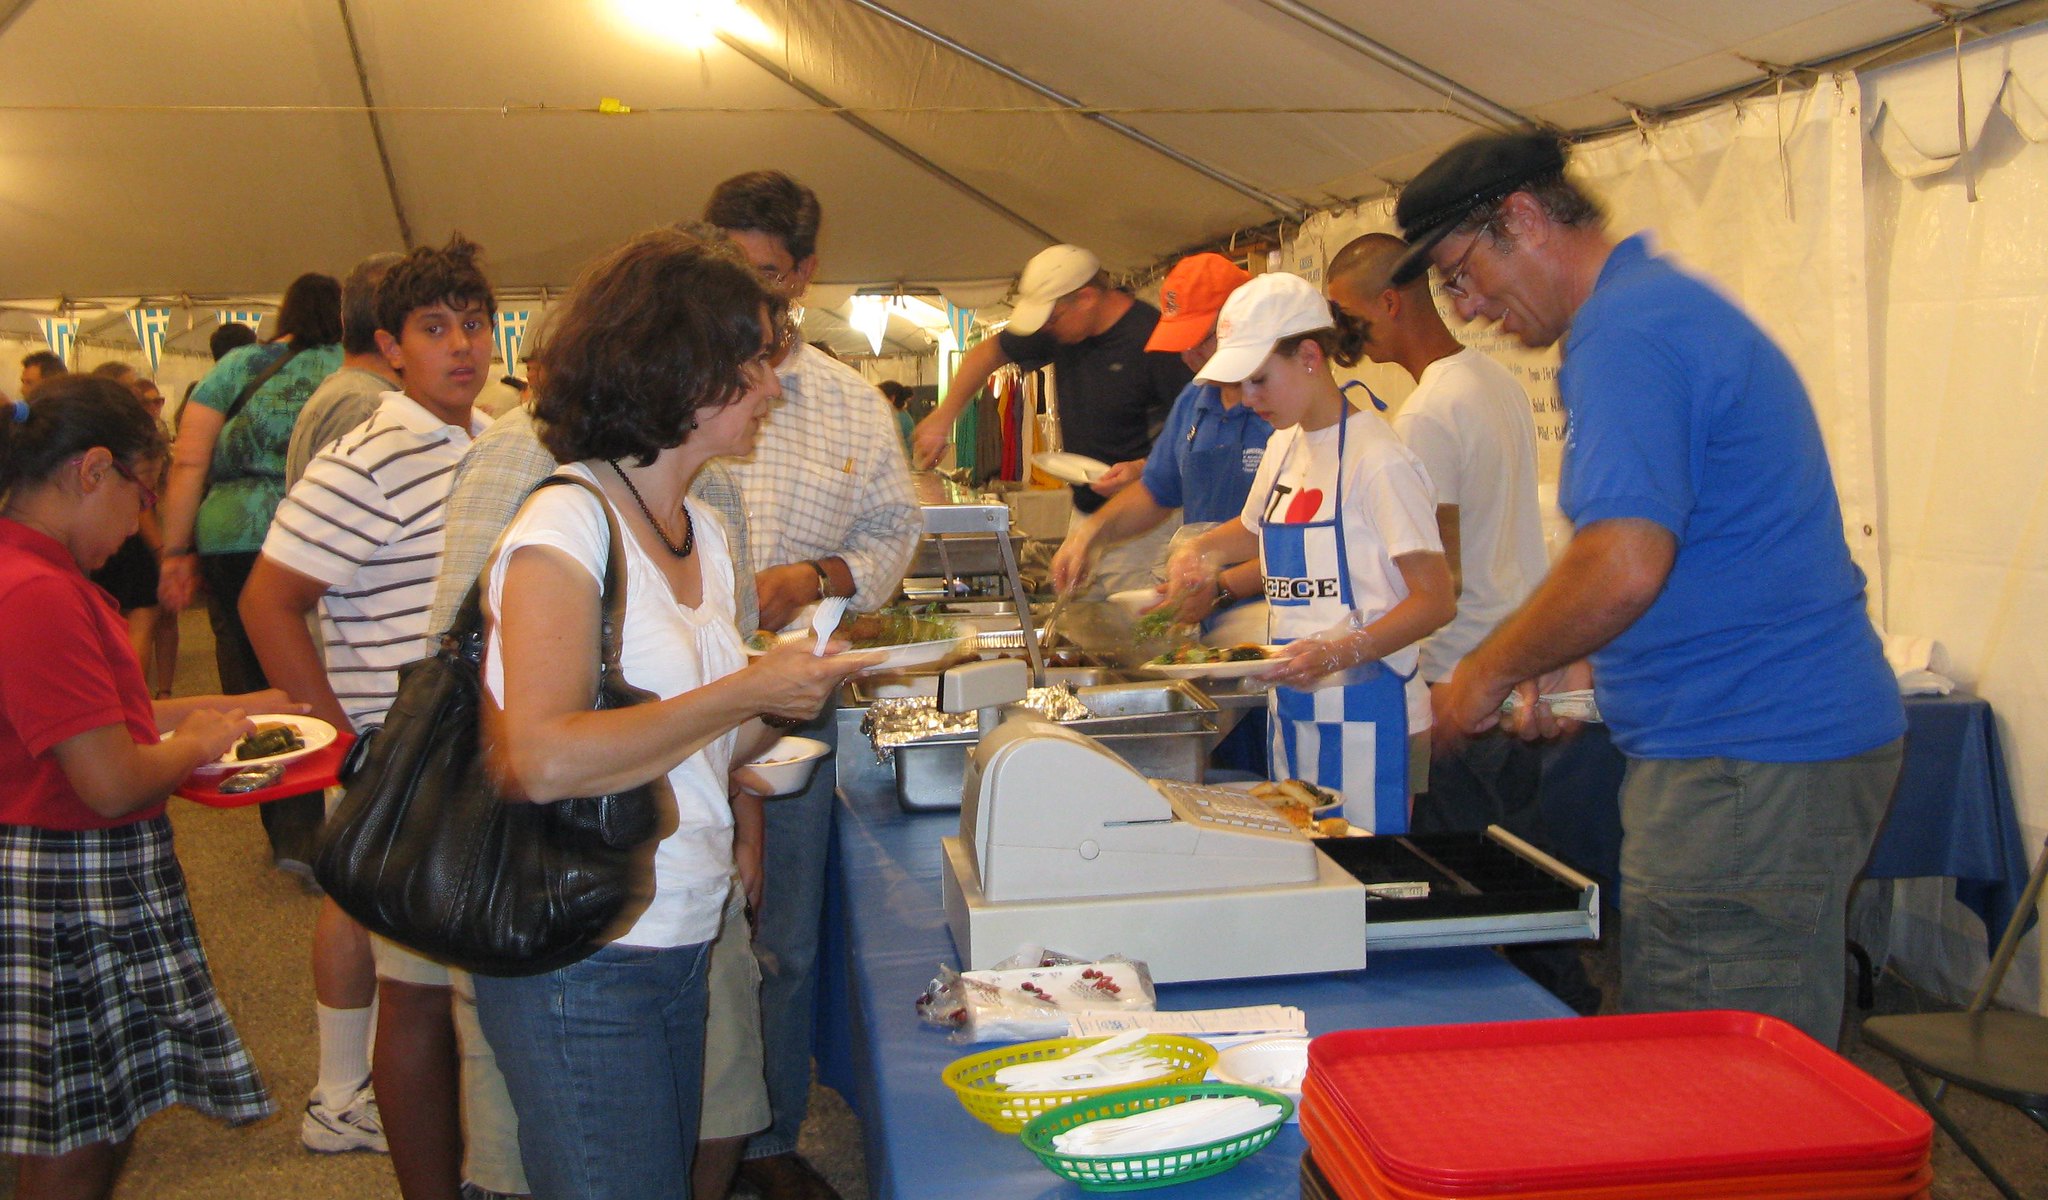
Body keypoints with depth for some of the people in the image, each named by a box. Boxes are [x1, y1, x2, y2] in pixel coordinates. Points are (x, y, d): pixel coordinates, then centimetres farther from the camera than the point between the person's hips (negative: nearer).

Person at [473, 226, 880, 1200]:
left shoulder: (703, 533, 11)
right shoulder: (567, 525, -15)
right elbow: (543, 762, -26)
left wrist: (796, 692, -2)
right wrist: (746, 693, -20)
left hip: (678, 949, 8)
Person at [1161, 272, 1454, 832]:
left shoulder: (1377, 458, -15)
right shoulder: (1284, 447, 10)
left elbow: (1435, 600, -17)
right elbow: (1253, 529, 32)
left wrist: (1339, 653, -29)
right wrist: (1198, 552, 12)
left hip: (1366, 716, -8)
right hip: (1292, 705, 8)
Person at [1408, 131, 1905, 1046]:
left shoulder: (1627, 331, -15)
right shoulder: (1666, 302, 18)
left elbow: (1624, 567, -27)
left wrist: (1489, 674, -11)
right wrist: (1584, 661, 16)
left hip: (1747, 765, -11)